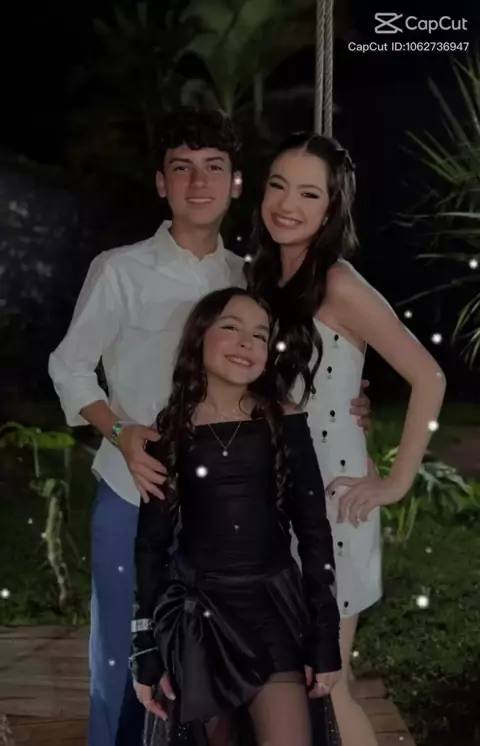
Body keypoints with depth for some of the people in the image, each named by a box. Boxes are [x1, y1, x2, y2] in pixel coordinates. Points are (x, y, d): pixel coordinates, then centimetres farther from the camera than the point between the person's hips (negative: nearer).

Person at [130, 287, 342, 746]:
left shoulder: (285, 423, -1)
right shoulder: (171, 431, -1)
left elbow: (314, 531, 1)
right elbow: (151, 543, 2)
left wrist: (325, 635, -2)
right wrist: (145, 648, 1)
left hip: (274, 604, 0)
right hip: (196, 608, 1)